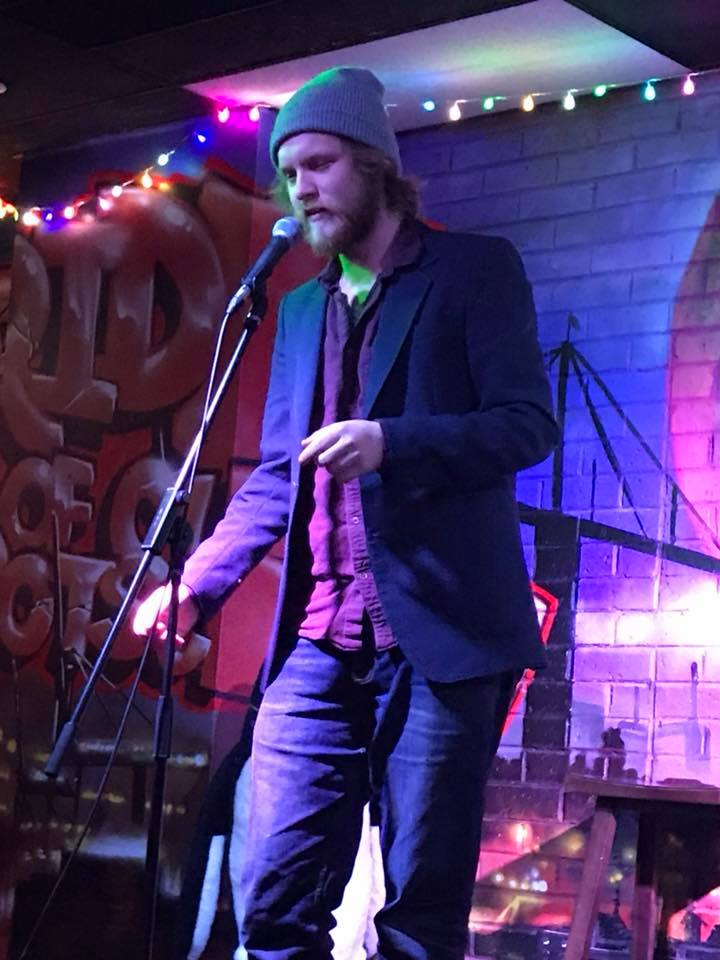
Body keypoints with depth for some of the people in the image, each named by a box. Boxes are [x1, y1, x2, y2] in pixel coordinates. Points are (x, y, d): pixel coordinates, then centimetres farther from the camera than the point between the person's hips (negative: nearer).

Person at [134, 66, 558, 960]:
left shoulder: (476, 269, 3)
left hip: (442, 633, -5)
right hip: (317, 648, 5)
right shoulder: (300, 308, 20)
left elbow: (528, 422, -7)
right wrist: (199, 582, 8)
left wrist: (390, 442, -22)